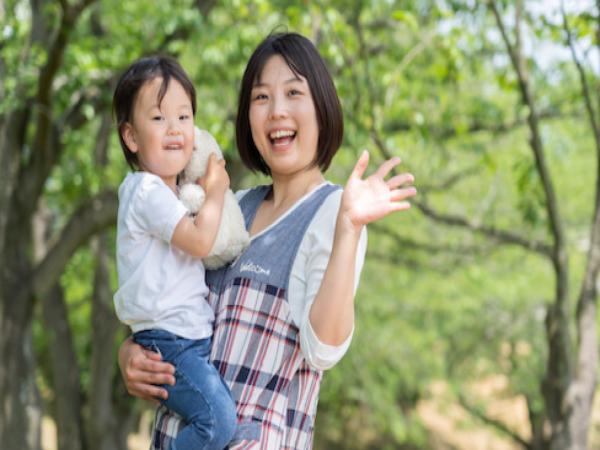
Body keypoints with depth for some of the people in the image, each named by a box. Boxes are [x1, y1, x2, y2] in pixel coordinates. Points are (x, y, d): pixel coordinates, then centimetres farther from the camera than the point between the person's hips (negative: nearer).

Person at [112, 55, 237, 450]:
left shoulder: (166, 192, 18)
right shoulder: (147, 191, -13)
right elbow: (199, 240, -18)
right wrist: (216, 191, -2)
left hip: (197, 339, 10)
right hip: (167, 344, -10)